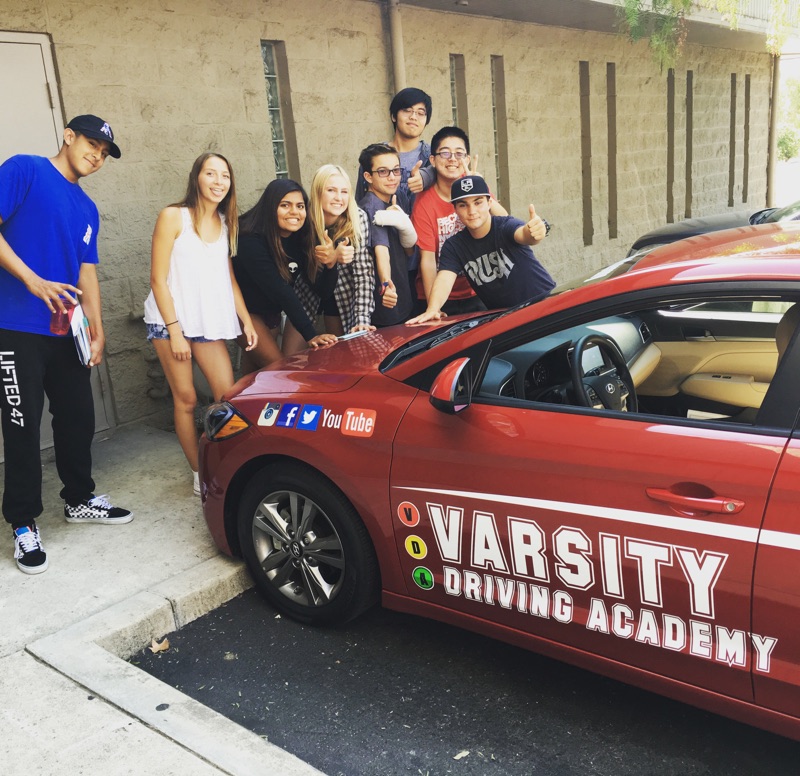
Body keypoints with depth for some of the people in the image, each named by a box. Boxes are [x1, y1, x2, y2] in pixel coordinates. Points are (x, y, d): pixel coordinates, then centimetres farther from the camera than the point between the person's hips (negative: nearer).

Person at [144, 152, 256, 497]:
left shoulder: (226, 222, 11)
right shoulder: (173, 217, -5)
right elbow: (158, 279, -8)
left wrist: (247, 321, 6)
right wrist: (175, 331, -12)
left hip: (210, 323, 5)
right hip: (171, 322, -4)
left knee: (228, 397, -6)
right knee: (186, 399, -1)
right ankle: (199, 476, 9)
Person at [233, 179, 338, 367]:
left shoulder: (301, 239, -9)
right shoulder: (251, 241, -27)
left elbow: (322, 291, -10)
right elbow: (280, 291, -35)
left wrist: (331, 264, -30)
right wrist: (310, 335, -41)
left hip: (275, 312, 6)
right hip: (247, 312, -6)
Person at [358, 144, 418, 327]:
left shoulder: (392, 203, 8)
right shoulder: (372, 206, -18)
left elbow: (409, 251, 3)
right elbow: (381, 249, -34)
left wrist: (404, 224, -16)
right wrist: (386, 284, -51)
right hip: (385, 306, -8)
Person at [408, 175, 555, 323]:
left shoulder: (506, 226, -14)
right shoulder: (453, 247, -4)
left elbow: (523, 234, -37)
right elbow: (445, 278, -20)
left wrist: (535, 233, -62)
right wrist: (432, 309, -41)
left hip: (544, 301, -3)